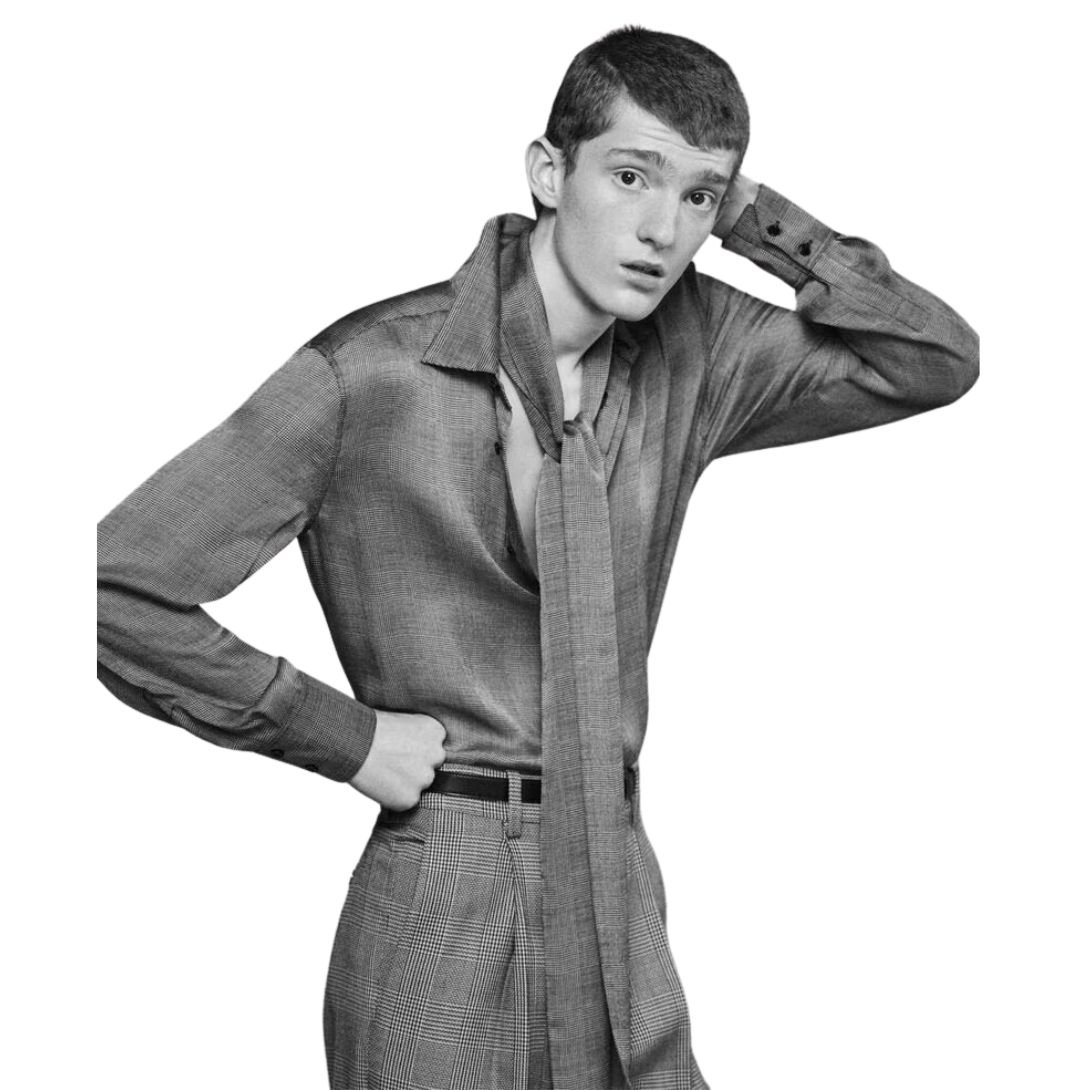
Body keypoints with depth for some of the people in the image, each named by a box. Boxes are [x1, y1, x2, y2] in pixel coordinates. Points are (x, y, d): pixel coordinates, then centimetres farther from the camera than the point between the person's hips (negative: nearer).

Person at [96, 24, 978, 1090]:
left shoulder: (694, 352, 3)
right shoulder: (371, 374, -14)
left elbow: (937, 360, 9)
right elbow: (115, 589, -13)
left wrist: (754, 218, -2)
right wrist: (343, 736, -9)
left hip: (619, 895, 5)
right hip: (442, 921, -5)